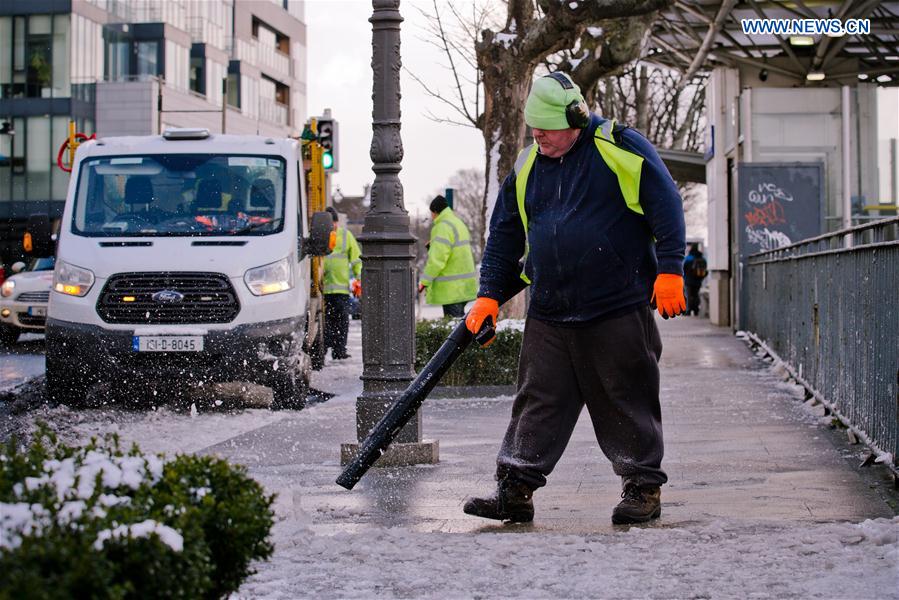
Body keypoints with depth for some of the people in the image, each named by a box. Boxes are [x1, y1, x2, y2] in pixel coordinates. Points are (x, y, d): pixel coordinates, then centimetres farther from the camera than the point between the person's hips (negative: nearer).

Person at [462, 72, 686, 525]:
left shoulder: (619, 148, -6)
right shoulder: (526, 168, 10)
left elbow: (666, 206, -5)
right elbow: (504, 236, 17)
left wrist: (669, 270, -10)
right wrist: (490, 294, 12)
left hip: (620, 308, -5)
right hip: (549, 313, 5)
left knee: (627, 400, 3)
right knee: (537, 401, 2)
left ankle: (643, 487, 14)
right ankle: (516, 488, 4)